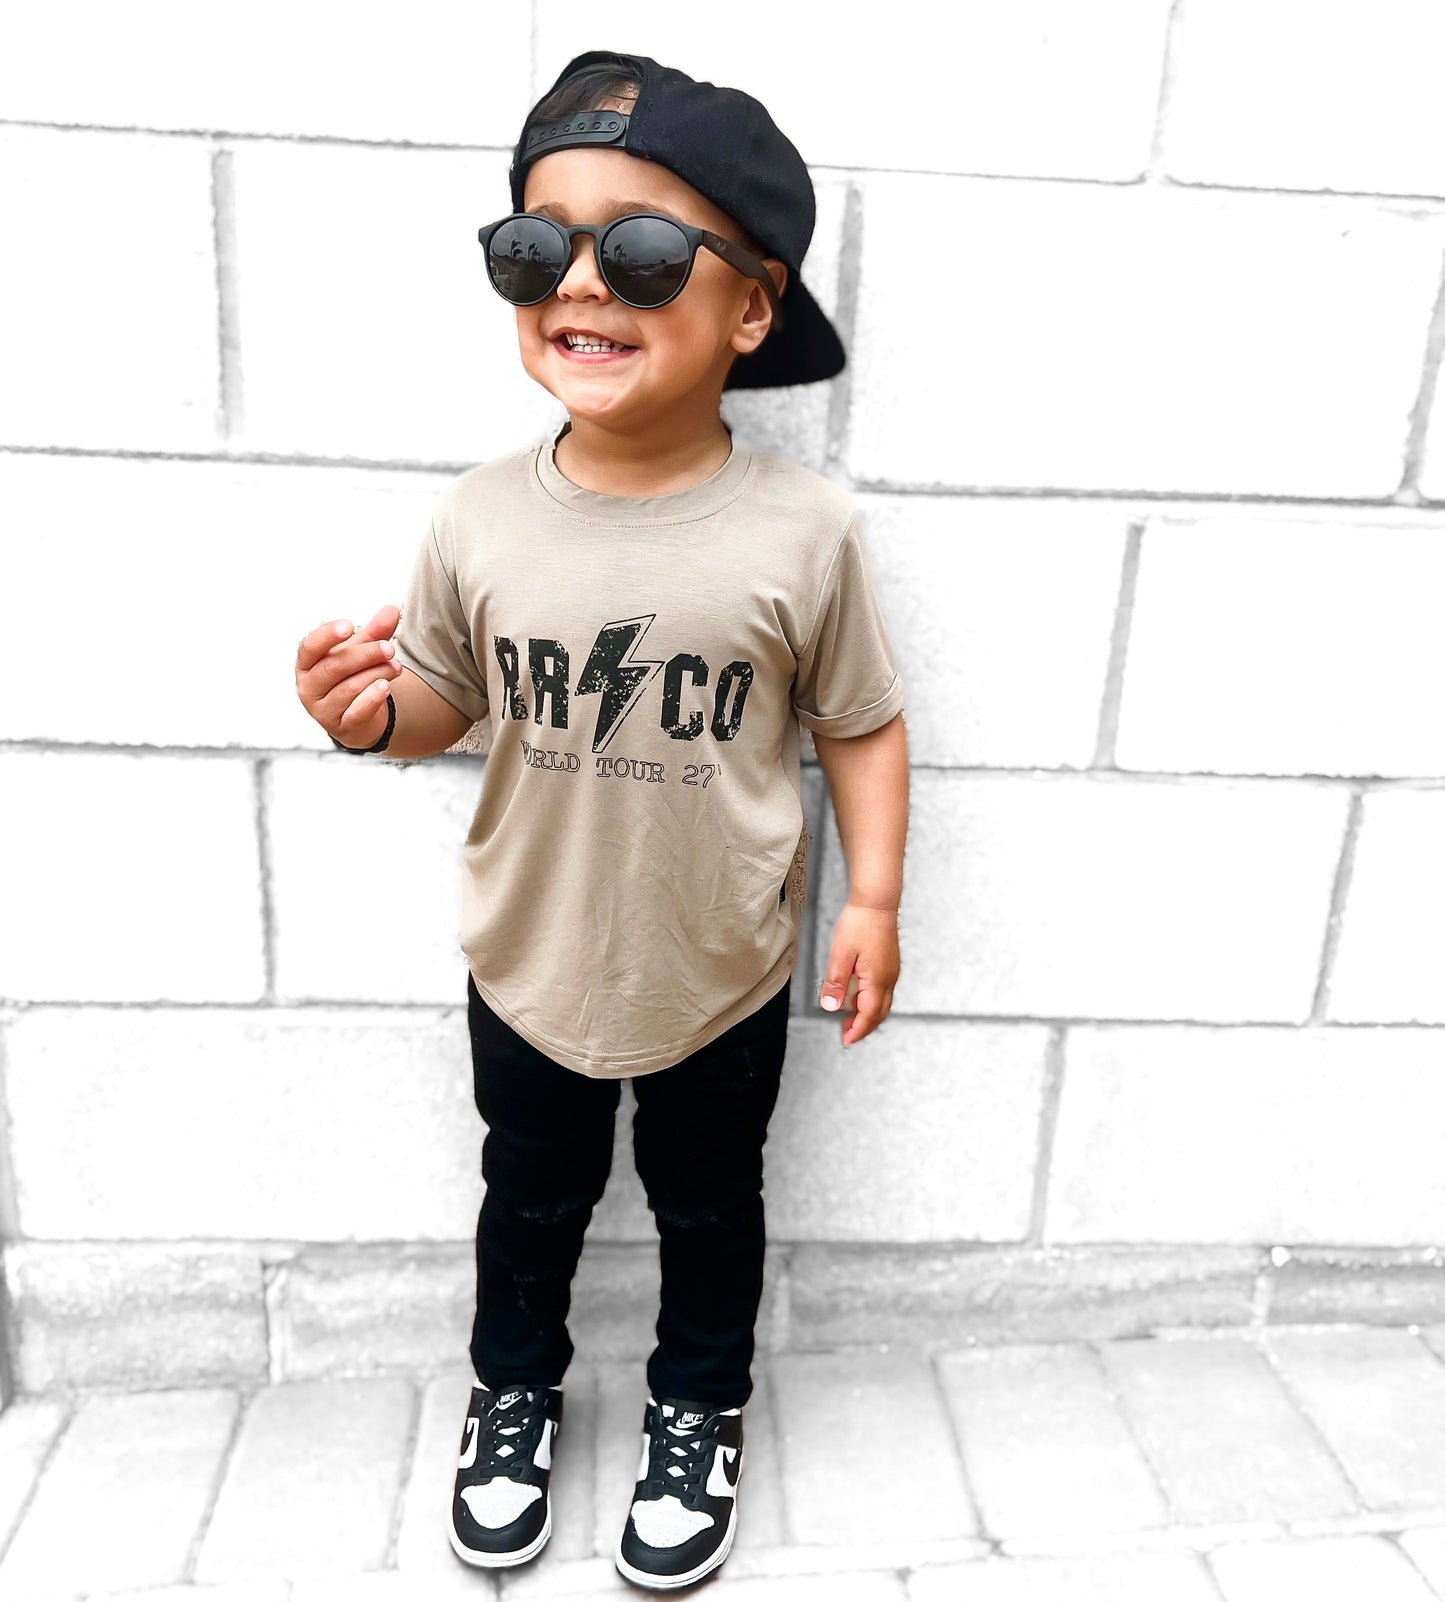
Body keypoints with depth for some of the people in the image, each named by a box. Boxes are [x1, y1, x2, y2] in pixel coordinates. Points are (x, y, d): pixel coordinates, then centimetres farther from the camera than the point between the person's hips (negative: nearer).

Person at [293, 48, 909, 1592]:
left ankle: (700, 1407, 51)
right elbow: (445, 701, 0)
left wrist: (874, 897, -10)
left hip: (724, 974, -1)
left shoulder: (804, 528, -19)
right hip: (529, 965, 2)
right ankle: (514, 1384, 54)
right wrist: (371, 710, -20)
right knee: (530, 1197, 25)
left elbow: (861, 722, -6)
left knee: (708, 1205, 23)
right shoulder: (481, 518, -13)